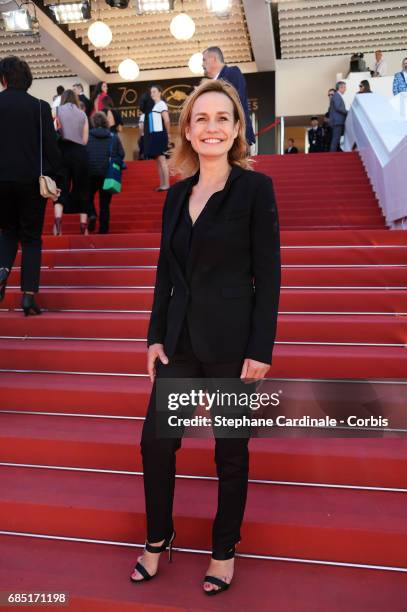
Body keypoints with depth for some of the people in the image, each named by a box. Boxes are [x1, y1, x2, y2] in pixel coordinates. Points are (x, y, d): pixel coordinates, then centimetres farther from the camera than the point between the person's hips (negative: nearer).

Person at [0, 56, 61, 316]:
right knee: (31, 237, 7)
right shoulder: (39, 106, -4)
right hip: (32, 179, -1)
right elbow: (51, 146, -6)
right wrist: (52, 177, 6)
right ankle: (29, 295, 2)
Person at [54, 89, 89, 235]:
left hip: (63, 150, -1)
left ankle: (58, 219, -25)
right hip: (80, 152, 1)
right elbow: (85, 140, 6)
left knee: (61, 187, -2)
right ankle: (83, 226, 8)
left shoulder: (58, 111, 5)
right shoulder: (82, 114, 11)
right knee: (81, 188, 7)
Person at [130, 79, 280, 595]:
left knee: (231, 451, 11)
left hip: (232, 341, -4)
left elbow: (268, 275, -9)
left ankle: (224, 549, 35)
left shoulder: (255, 187, -6)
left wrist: (260, 349, -12)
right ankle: (158, 537, 36)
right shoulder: (177, 194, 9)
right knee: (155, 441, 9)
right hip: (180, 339, 5)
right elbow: (165, 271, 11)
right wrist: (155, 336, 6)